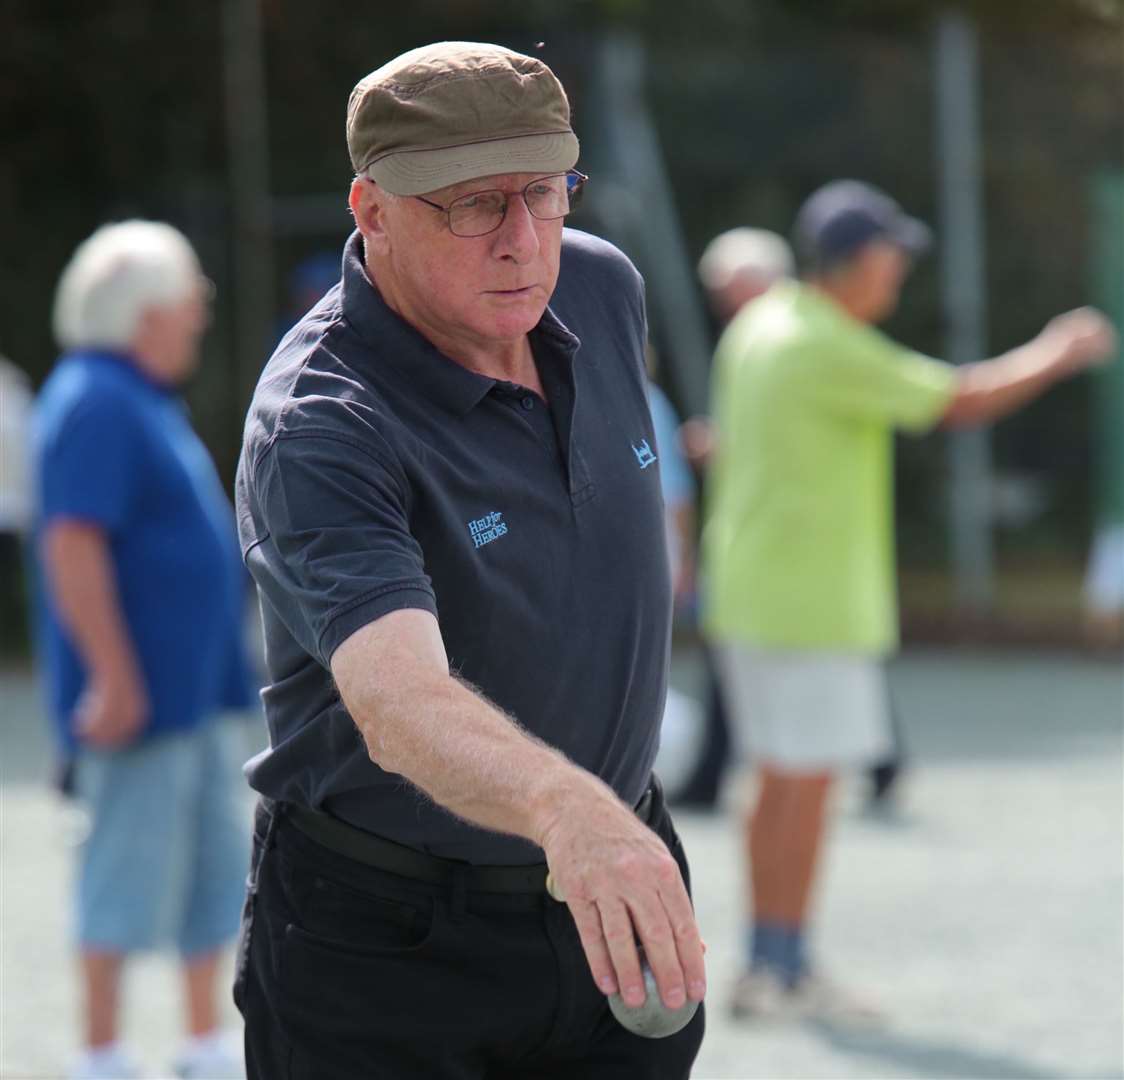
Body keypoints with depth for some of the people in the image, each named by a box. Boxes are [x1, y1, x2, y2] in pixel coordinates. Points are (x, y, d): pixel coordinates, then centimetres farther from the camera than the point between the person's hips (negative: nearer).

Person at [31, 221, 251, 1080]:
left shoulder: (145, 400, 16)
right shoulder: (96, 405, -16)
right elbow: (71, 546, -23)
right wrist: (114, 678, -26)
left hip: (195, 689, 10)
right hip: (138, 696, -10)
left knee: (216, 866, 12)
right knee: (132, 868, -6)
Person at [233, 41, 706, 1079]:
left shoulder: (602, 287, -3)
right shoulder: (317, 431, -26)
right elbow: (396, 700, -43)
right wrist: (564, 807, -62)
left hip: (612, 899, 6)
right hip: (384, 943, -5)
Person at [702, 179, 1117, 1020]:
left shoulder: (758, 328, 9)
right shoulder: (833, 352, -19)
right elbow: (963, 403, -12)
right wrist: (1056, 354, 1)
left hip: (749, 596, 9)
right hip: (815, 604, -9)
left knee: (781, 783, 14)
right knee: (807, 784, -4)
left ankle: (767, 966, 18)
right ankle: (785, 971, -1)